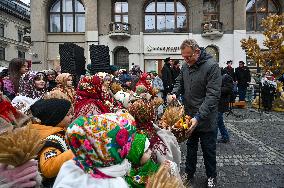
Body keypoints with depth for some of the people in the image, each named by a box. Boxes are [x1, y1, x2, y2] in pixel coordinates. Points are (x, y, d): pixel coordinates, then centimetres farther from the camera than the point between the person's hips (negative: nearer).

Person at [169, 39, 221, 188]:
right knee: (190, 147, 20)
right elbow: (180, 82, 16)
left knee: (208, 150, 13)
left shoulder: (211, 66, -19)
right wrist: (174, 93, -7)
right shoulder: (185, 66, 0)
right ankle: (189, 174, 38)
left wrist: (199, 117, -33)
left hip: (206, 119, -5)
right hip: (189, 116, 5)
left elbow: (213, 95, -25)